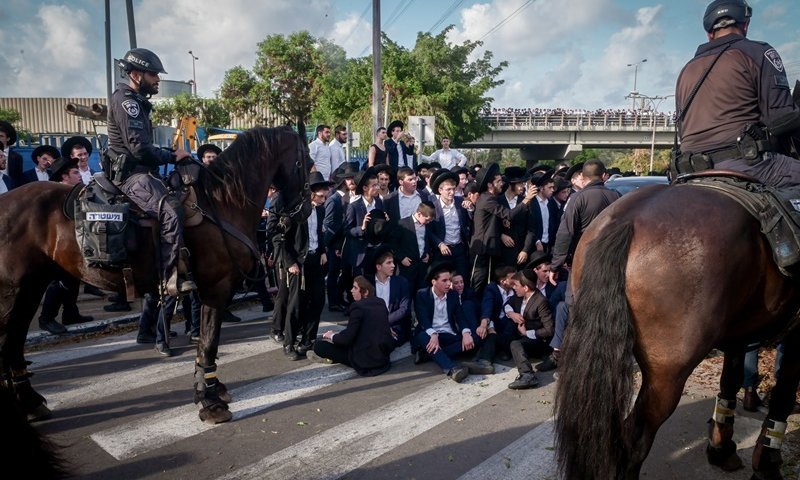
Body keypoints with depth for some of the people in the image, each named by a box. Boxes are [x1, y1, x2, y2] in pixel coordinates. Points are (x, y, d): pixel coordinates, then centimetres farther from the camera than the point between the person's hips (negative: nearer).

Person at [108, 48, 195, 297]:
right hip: (132, 174, -11)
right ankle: (172, 277, -29)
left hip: (140, 171, 11)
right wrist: (172, 156, -10)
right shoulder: (125, 100, -10)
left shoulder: (136, 101, 22)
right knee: (171, 210, -30)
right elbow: (139, 148, -19)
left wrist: (169, 156, 9)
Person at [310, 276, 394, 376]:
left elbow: (347, 338, -16)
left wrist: (332, 336, 5)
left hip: (367, 358, -8)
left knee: (318, 345, -4)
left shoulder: (358, 306, -16)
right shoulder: (380, 302, 6)